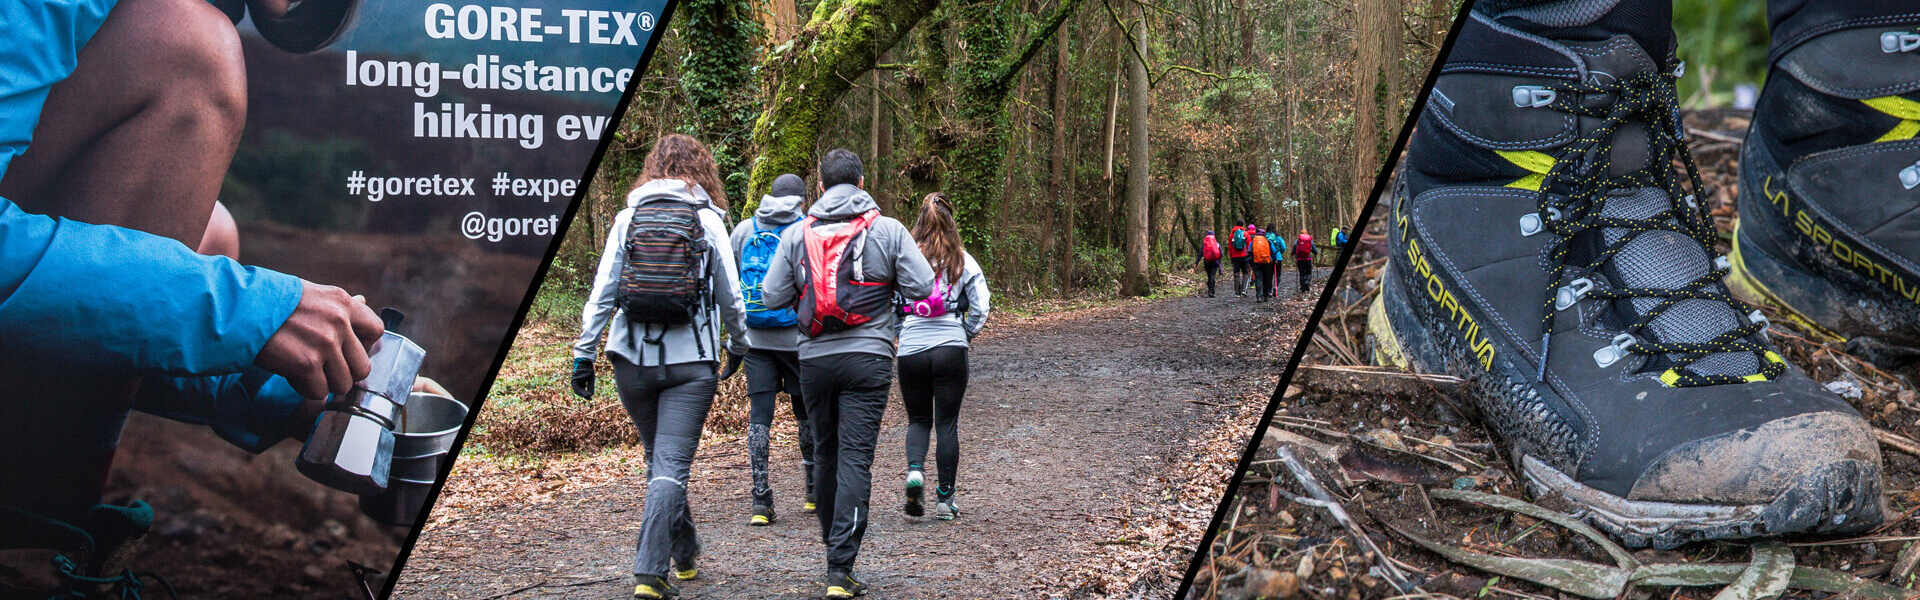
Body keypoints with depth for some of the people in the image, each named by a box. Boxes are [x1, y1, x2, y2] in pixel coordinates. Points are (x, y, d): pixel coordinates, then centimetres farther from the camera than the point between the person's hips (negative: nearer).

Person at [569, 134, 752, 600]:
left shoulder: (627, 218, 4)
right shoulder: (707, 220, 1)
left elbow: (602, 292, 0)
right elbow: (730, 296, 6)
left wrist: (584, 353, 4)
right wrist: (740, 344, 22)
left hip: (633, 359, 2)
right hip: (691, 361, -2)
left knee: (659, 459, 18)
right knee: (671, 466, -3)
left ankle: (685, 555, 32)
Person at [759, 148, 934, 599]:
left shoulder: (796, 234, 4)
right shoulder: (887, 230, -1)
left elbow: (772, 298, 3)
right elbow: (922, 287, -4)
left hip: (814, 358, 2)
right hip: (868, 357, -2)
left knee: (825, 454, 17)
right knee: (855, 459, -3)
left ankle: (834, 547, 31)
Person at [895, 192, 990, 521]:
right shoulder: (963, 261, 1)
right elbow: (981, 308, -2)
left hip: (911, 350, 0)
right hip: (951, 349, 0)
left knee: (918, 419, 16)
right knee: (948, 422, 7)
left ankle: (915, 469, -11)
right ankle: (945, 499, 9)